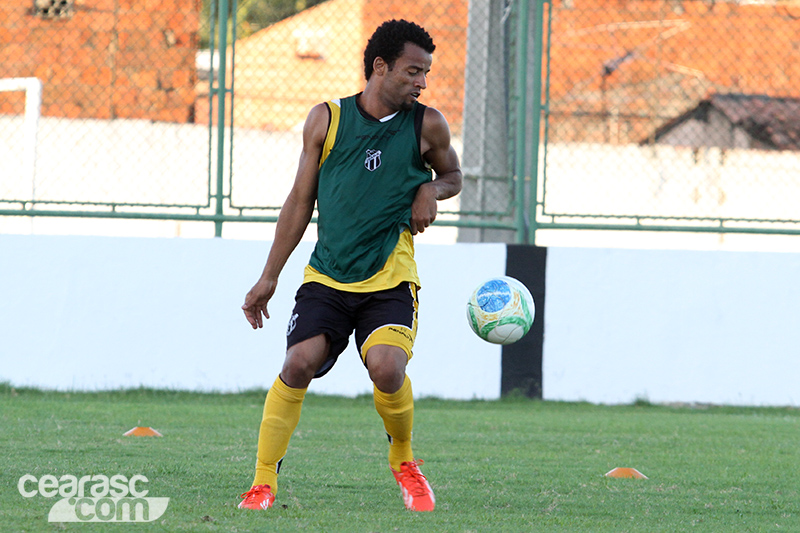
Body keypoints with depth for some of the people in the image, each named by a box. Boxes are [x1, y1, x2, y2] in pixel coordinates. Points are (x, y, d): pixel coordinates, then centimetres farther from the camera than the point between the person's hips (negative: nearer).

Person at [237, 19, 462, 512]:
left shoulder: (427, 125, 3)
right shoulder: (327, 119, 3)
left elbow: (452, 175, 23)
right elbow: (301, 201, 10)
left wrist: (431, 190, -3)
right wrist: (269, 278, 9)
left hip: (390, 281, -1)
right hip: (327, 277, 1)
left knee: (386, 366, -24)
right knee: (299, 363, -19)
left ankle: (404, 459, 5)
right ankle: (264, 482, -8)